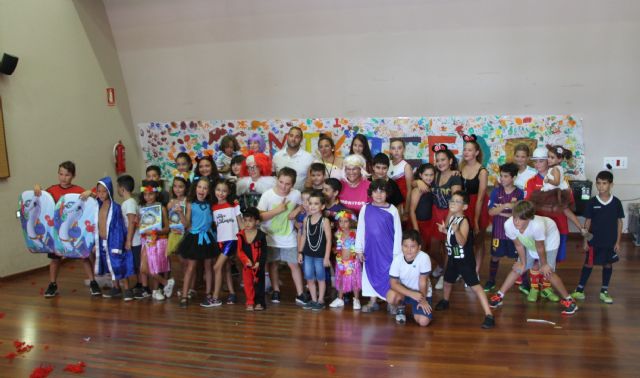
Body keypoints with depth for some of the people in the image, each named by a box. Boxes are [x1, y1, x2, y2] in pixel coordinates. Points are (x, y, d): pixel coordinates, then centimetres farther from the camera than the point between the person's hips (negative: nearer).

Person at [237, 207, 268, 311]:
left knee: (259, 283, 7)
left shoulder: (261, 235, -10)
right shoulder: (241, 235, -3)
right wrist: (246, 260, -15)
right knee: (248, 284, 8)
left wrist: (259, 263, -15)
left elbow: (264, 252, -7)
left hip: (258, 265, -2)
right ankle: (250, 303, 18)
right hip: (246, 265, 3)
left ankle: (259, 302, 17)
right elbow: (240, 251, -3)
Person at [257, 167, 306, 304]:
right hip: (271, 237, -1)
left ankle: (300, 294, 12)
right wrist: (278, 209, -28)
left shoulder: (296, 194, -11)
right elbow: (259, 217, -20)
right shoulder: (268, 195, -17)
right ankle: (276, 291, 29)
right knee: (273, 264, 12)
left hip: (289, 238, 1)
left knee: (294, 264, 2)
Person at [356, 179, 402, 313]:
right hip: (370, 249, 2)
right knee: (371, 274, 12)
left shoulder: (392, 210, -7)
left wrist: (397, 252, -5)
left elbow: (398, 232, -4)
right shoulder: (365, 209, -2)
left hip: (388, 250, -2)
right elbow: (360, 229, 3)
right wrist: (359, 249, 2)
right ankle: (372, 302, 27)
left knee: (389, 274, 7)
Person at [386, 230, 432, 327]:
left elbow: (423, 281, -18)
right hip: (404, 291, 1)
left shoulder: (424, 257, -28)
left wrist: (423, 299, -9)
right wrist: (412, 294, -29)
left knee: (423, 322, -20)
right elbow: (393, 283, -20)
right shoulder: (397, 259, -22)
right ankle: (401, 308, 5)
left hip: (421, 293, -1)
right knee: (391, 296, -31)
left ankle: (414, 309, 16)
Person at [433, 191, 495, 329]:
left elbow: (462, 242, -34)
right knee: (447, 281, 25)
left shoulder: (464, 221, -23)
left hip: (465, 259, -8)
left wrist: (456, 230, -49)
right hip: (453, 257, 8)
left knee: (475, 285, -11)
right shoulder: (450, 216, 1)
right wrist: (444, 229, -1)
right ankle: (445, 301, 52)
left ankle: (489, 315, -9)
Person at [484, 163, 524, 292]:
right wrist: (506, 206, -23)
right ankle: (491, 281, 26)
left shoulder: (519, 193, -6)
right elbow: (491, 212, -11)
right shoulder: (496, 191, -4)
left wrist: (502, 212, -16)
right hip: (498, 231, 1)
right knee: (495, 257, 12)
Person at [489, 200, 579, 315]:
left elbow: (540, 248, -28)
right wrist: (523, 262, -4)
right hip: (529, 243, 4)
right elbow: (519, 245, -15)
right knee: (517, 268, 5)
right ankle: (499, 296, 16)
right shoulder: (508, 225, -35)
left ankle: (568, 300, 10)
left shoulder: (537, 225, -47)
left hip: (549, 240, -4)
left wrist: (544, 264, -12)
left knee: (548, 272, -9)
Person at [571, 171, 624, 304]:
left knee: (608, 264, 11)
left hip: (610, 241, 1)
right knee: (589, 263, 6)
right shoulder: (592, 202, -6)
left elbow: (619, 222, 2)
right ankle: (579, 289, 14)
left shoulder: (616, 202, -4)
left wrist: (618, 241, 0)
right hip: (594, 240, -1)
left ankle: (604, 291, 24)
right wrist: (585, 240, -3)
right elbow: (587, 222, -1)